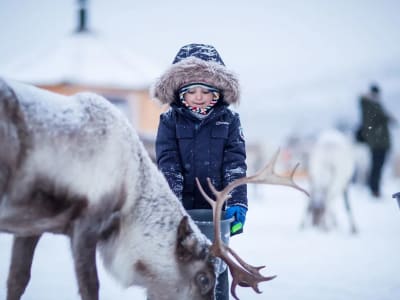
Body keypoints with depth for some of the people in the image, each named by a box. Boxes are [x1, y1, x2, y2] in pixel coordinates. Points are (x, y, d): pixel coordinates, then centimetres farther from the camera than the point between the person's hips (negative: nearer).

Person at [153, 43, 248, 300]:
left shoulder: (229, 121, 2)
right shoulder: (170, 122, 0)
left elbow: (236, 165, -4)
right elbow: (168, 165, -8)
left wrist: (237, 203, -16)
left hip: (215, 210, 1)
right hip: (180, 209, 0)